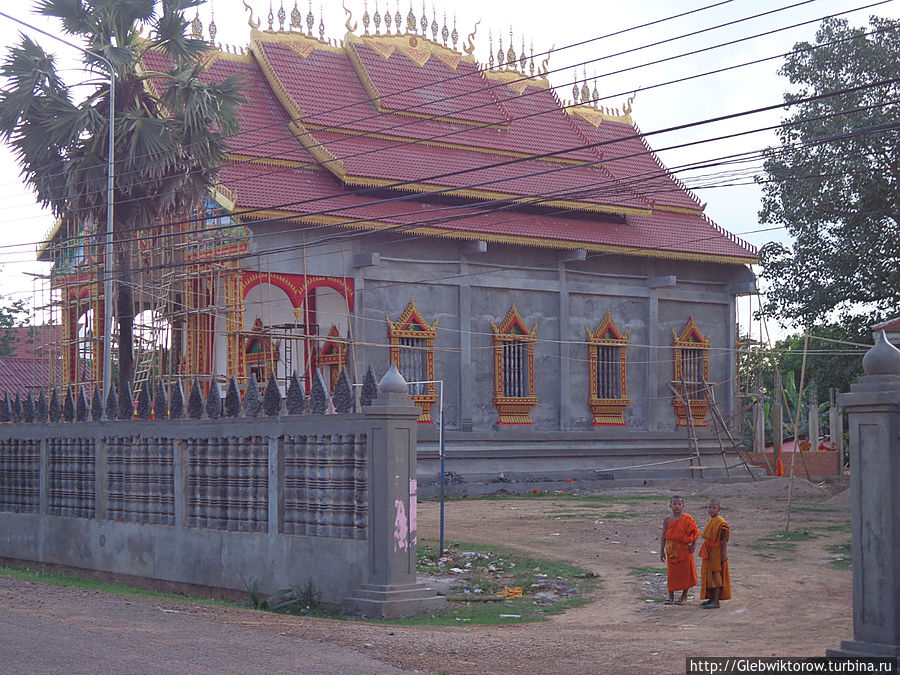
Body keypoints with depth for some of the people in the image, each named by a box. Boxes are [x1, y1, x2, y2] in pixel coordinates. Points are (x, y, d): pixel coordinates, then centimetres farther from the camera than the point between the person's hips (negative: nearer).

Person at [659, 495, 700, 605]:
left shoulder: (687, 519, -3)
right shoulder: (668, 520, 2)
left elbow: (696, 532, 3)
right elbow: (663, 536, 5)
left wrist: (693, 545, -8)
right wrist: (662, 551, 4)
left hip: (684, 549, -1)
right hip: (671, 550, 1)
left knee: (685, 572, 4)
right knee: (671, 573, 4)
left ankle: (684, 595, 16)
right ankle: (671, 596, 13)